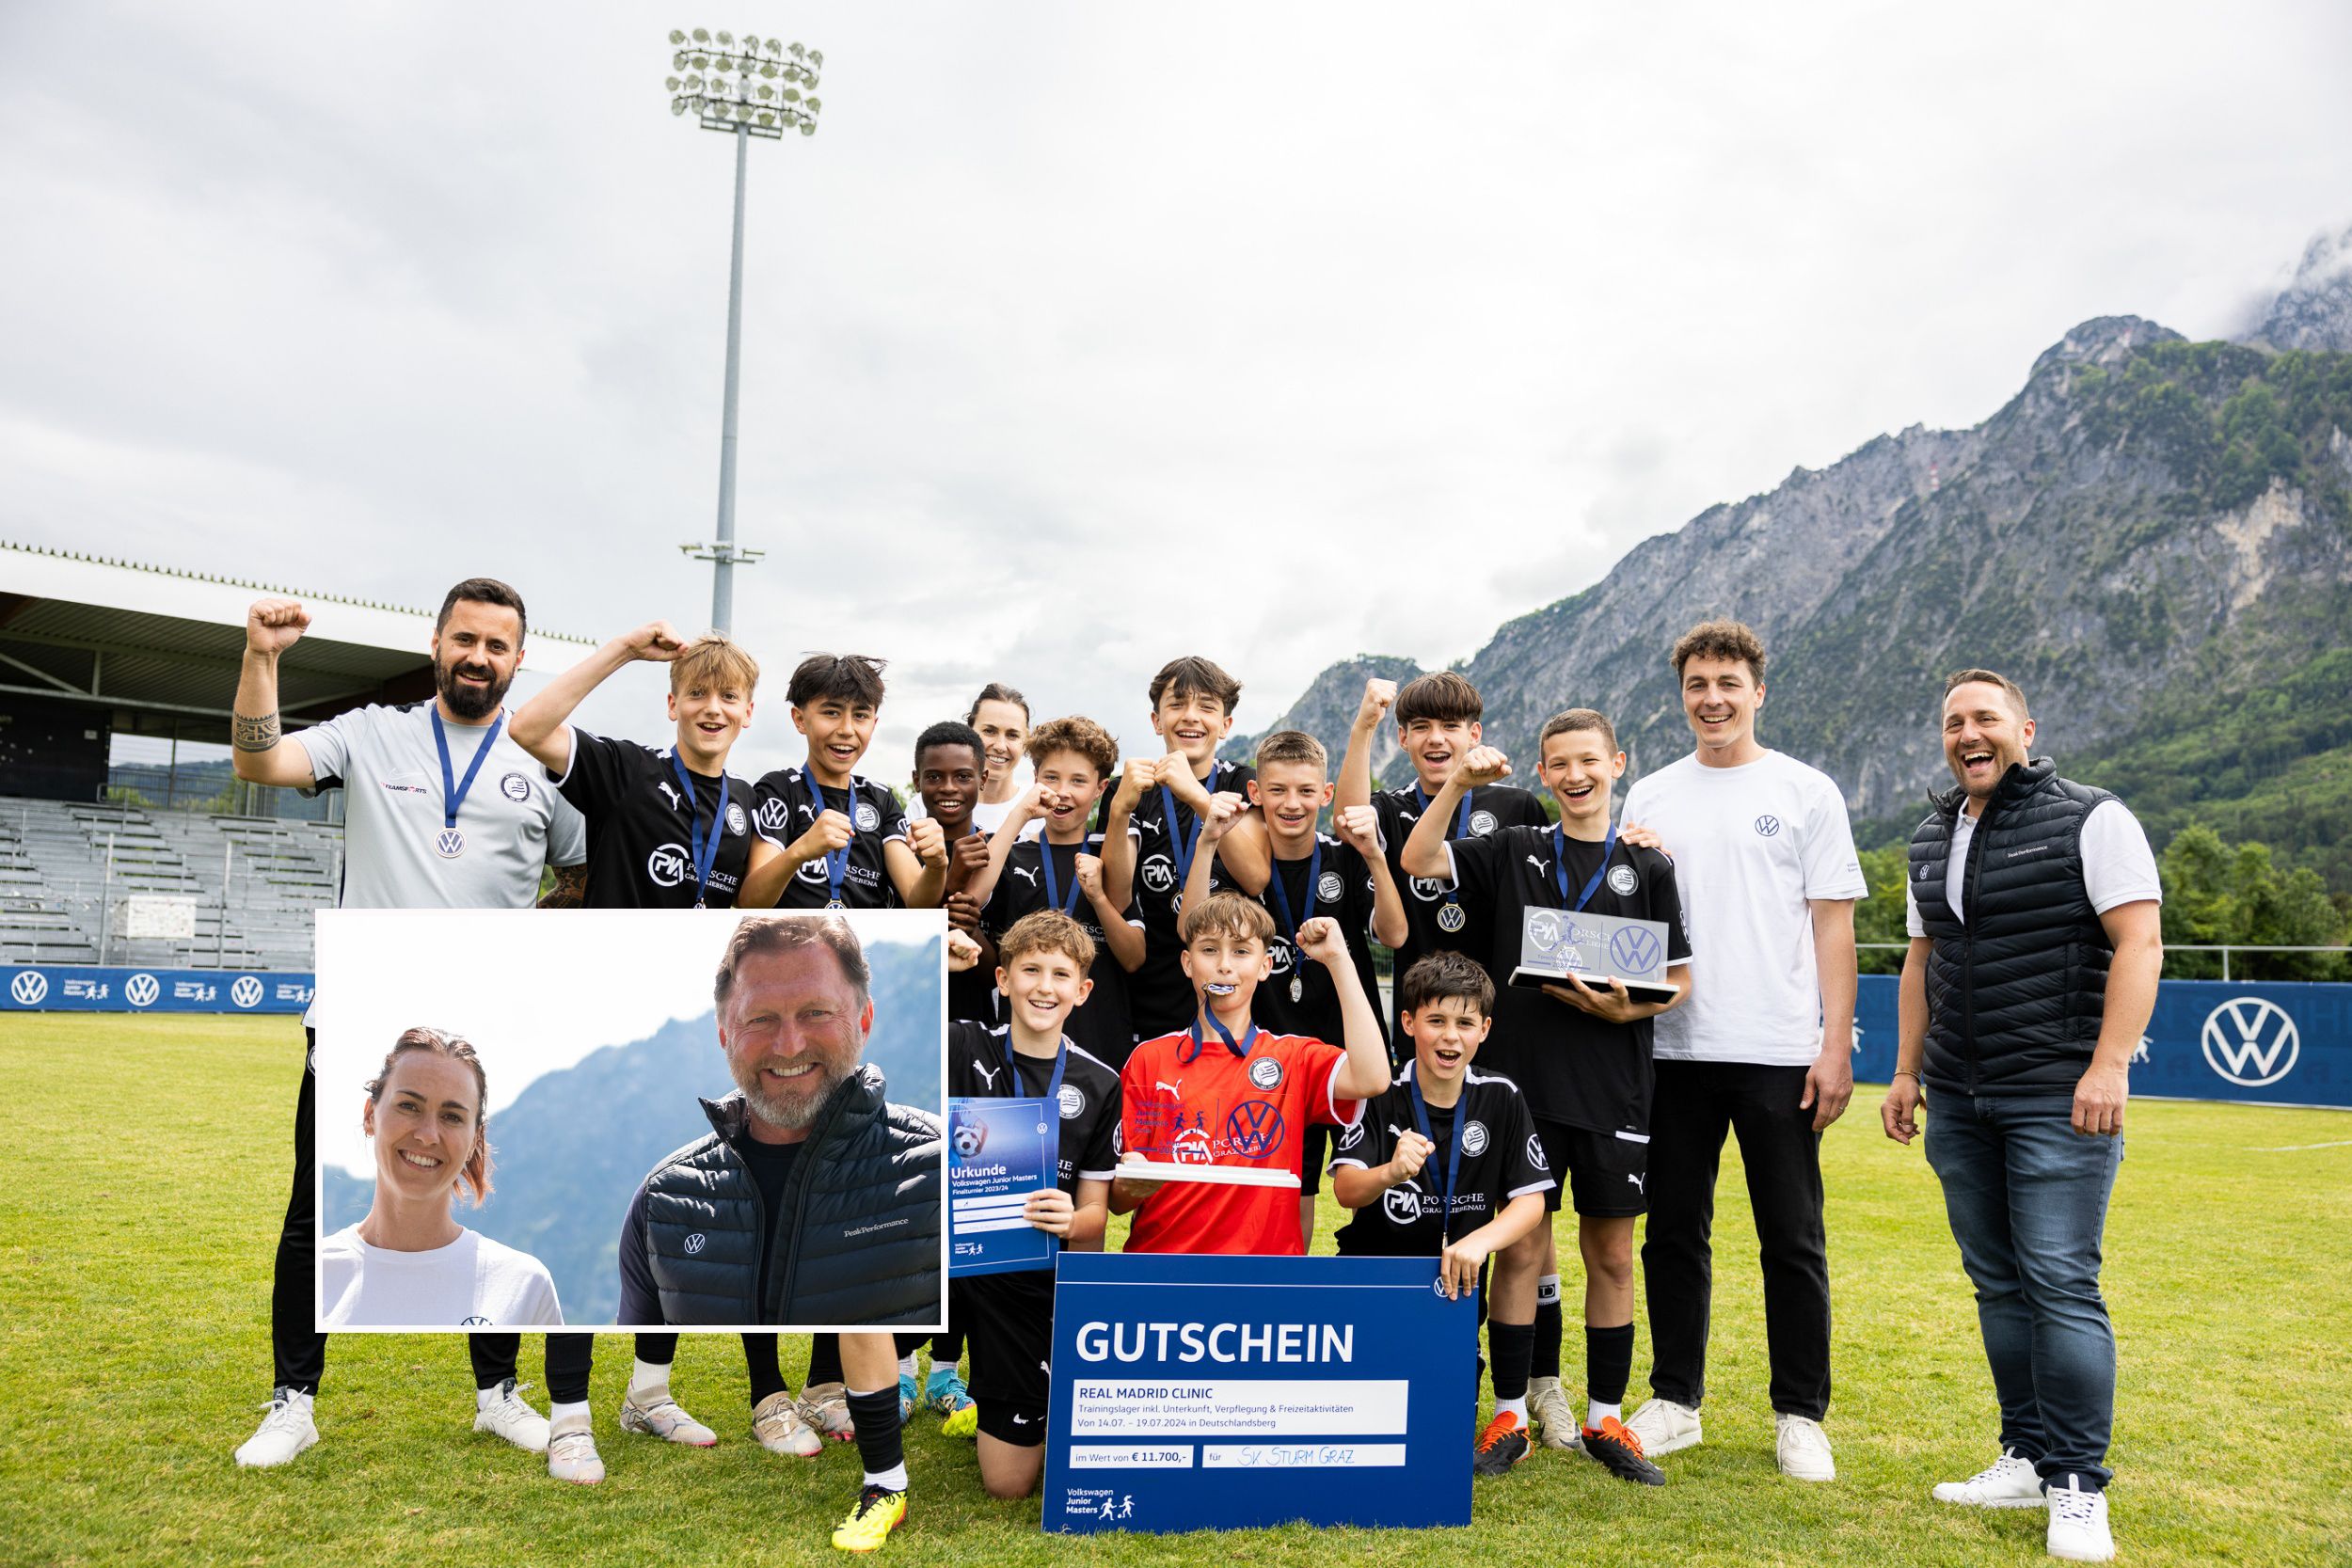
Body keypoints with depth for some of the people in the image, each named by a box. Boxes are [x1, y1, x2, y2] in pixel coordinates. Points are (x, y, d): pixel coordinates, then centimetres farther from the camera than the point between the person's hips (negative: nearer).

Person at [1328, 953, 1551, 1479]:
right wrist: (1391, 1172, -49)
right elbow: (1345, 1190, -27)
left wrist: (1479, 1241, -34)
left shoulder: (1500, 1098, -8)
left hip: (1453, 1283, 3)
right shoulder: (1381, 1095, -14)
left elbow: (1532, 1199, -14)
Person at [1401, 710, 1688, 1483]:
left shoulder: (1647, 868, 6)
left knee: (1611, 1255, 8)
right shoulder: (1512, 853, 6)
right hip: (1524, 1080, -1)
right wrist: (1457, 783, -13)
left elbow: (1680, 979, 9)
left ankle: (1604, 1419, 22)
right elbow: (1417, 860, -4)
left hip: (1613, 1091, 1)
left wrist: (1626, 1009, -10)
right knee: (1524, 1251, 4)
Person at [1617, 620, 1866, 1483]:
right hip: (1674, 1047, 3)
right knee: (1674, 1234, 9)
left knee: (1793, 1240, 4)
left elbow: (1833, 925, 0)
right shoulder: (1649, 797, 10)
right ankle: (1674, 1401, 21)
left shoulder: (1806, 791, 3)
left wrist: (1836, 1043, -6)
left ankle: (1800, 1415, 17)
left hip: (1780, 1052, -2)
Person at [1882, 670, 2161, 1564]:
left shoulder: (2091, 820, -5)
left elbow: (2139, 942, -11)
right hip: (1958, 1101, 6)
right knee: (1998, 1284, 10)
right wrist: (1906, 1072, 15)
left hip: (2058, 1097, -6)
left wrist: (2109, 1067, -20)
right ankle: (2028, 1461, 21)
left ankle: (2080, 1489, 3)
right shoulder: (1931, 841, 14)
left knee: (2061, 1284, -7)